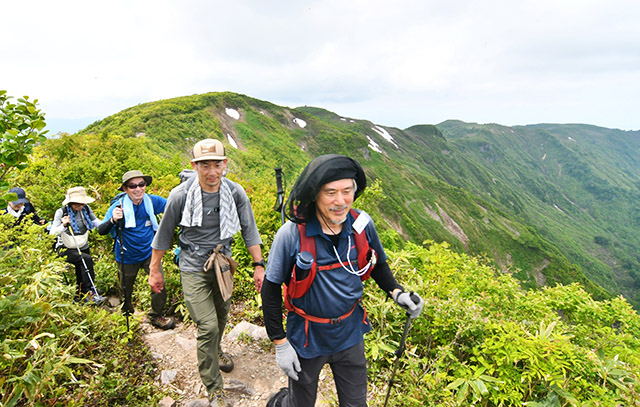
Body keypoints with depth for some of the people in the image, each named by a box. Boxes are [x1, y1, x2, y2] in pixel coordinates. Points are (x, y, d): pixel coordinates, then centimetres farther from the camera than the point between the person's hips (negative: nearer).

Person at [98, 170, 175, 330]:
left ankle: (156, 316, 17)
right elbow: (101, 231, -22)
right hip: (127, 257, -1)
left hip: (149, 252, 2)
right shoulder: (118, 206, -19)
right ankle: (127, 317, 44)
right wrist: (113, 220, -42)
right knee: (126, 291, 16)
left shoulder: (152, 201, -11)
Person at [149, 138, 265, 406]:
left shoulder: (235, 192, -11)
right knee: (208, 326, -9)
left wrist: (259, 265, -4)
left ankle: (215, 351, 54)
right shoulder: (181, 195, -16)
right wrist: (154, 270, 3)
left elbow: (249, 230, -2)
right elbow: (164, 234, -4)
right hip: (193, 267, -3)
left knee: (221, 315, 22)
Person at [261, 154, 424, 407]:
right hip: (307, 339, -3)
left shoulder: (362, 224, -14)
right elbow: (270, 291, -14)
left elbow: (377, 263, 6)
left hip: (350, 334, 3)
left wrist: (396, 292, -11)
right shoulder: (292, 234, -24)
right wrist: (280, 344, -12)